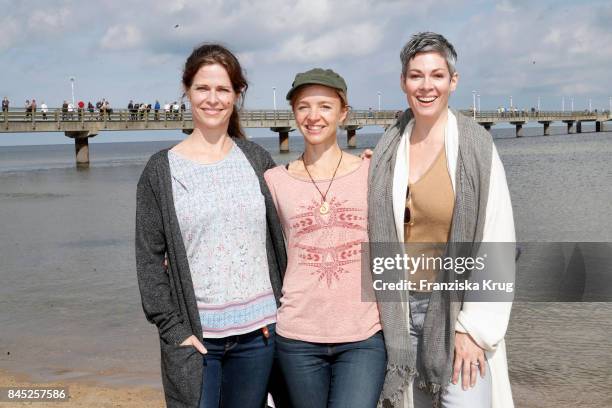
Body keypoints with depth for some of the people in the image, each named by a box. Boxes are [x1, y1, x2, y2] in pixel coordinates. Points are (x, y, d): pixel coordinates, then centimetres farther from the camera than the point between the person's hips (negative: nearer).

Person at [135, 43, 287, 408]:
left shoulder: (257, 159, 5)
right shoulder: (162, 169, -1)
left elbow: (278, 238, 11)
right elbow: (149, 258, -3)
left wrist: (284, 309, 3)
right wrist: (174, 331, -9)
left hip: (258, 329, 2)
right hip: (195, 333, -2)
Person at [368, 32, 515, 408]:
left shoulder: (476, 147, -7)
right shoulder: (389, 148, 4)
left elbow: (498, 247, -8)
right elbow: (379, 236, 9)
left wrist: (475, 328, -10)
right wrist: (383, 313, 2)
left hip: (459, 311, -3)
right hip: (399, 311, 3)